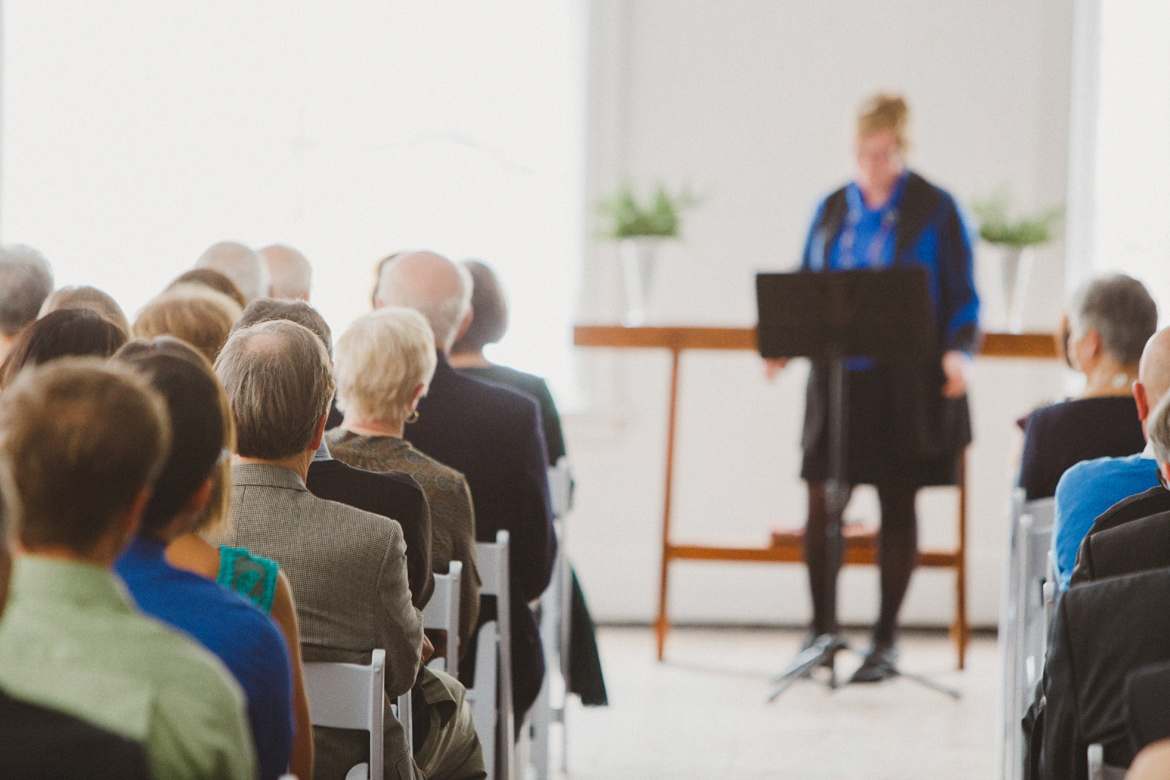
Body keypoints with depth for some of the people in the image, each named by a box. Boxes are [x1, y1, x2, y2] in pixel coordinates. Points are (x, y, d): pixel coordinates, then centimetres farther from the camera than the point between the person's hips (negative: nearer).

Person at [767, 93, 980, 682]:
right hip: (837, 379, 3)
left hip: (906, 386, -3)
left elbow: (963, 298, -3)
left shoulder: (935, 211, -2)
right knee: (821, 502, -2)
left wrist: (958, 351, -20)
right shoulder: (832, 209, 10)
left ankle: (886, 639, 14)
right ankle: (822, 624, 16)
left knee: (897, 505, 4)